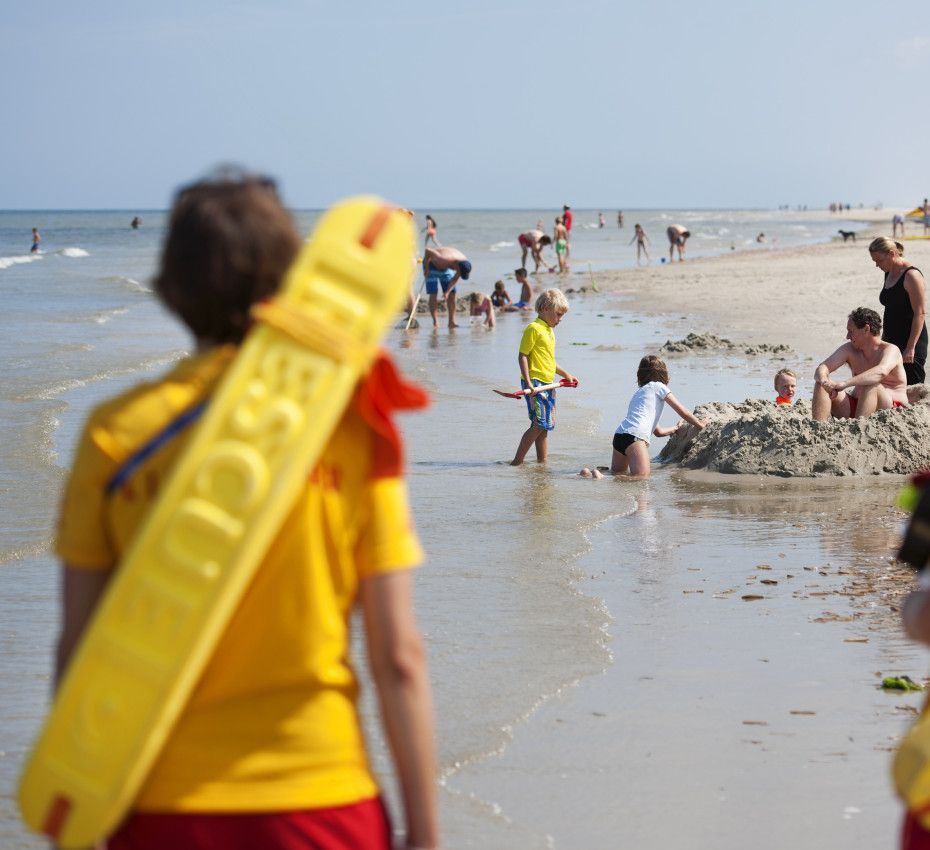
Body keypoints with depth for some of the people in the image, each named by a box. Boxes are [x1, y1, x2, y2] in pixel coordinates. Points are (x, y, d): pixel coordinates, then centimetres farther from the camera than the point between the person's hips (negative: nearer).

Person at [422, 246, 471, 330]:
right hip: (431, 266, -5)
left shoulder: (464, 263, -25)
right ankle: (435, 322, -9)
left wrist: (447, 292, -27)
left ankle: (452, 321, -2)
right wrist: (426, 268, -20)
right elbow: (428, 250, -31)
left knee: (451, 294, -5)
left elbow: (455, 280, -13)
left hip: (446, 268, 5)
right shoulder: (444, 260, -43)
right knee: (433, 294, -14)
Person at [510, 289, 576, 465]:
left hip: (547, 384, 10)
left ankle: (542, 460, 18)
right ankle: (517, 461, -9)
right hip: (535, 383, -10)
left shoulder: (549, 330, 17)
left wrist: (565, 374, 34)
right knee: (540, 424, -14)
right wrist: (529, 383, -21)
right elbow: (522, 356, -14)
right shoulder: (534, 328, -11)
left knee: (547, 424, 11)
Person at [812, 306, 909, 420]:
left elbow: (881, 372, -33)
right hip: (856, 405, 6)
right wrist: (824, 381, -29)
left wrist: (844, 384, -44)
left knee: (871, 385, -35)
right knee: (821, 385, -10)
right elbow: (822, 368, -1)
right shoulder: (849, 349, 8)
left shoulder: (890, 350, -11)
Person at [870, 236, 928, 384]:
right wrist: (883, 339, 21)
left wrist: (910, 347, -21)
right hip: (891, 341, 9)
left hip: (911, 340, -9)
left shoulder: (911, 276, -14)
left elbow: (920, 313, -18)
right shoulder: (889, 274, 12)